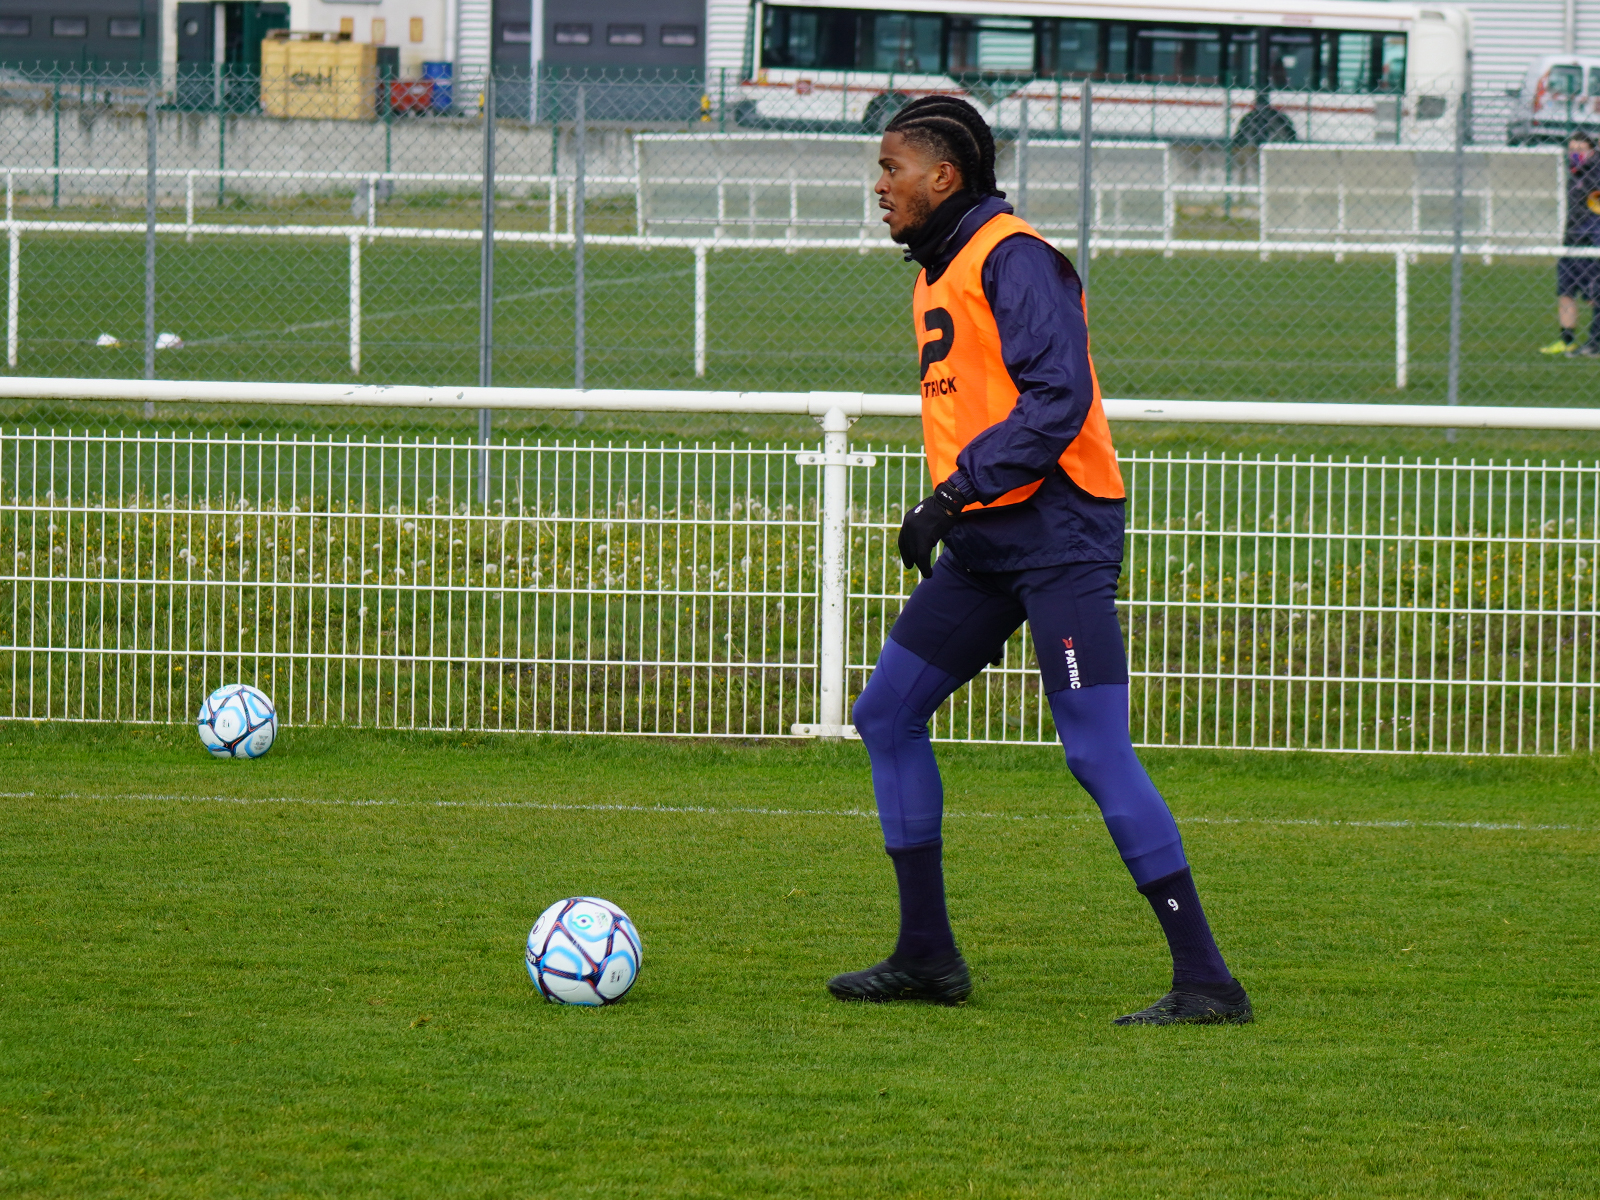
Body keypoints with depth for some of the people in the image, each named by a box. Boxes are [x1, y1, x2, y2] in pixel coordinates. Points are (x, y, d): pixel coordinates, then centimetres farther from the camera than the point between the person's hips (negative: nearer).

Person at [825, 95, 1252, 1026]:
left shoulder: (1013, 259, -13)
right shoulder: (941, 270, 17)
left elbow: (1057, 398, -23)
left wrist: (953, 498, -23)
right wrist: (956, 513, 23)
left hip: (1058, 537, -10)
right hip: (986, 541, 10)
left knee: (1097, 753, -13)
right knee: (887, 714, 10)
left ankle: (1206, 981, -11)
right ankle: (928, 957, 16)